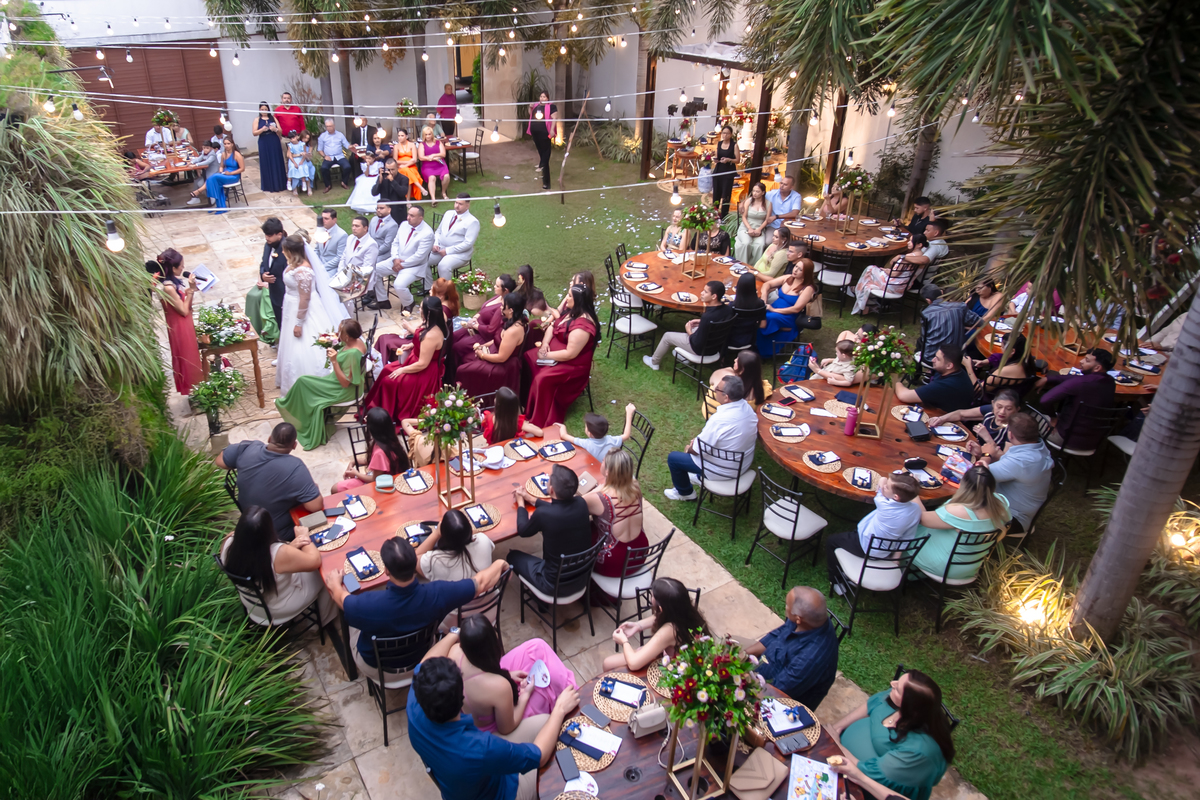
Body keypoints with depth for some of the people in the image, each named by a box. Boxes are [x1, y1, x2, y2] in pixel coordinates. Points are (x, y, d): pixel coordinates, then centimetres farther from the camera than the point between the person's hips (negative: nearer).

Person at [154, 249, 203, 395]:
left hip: (186, 324, 9)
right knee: (186, 358, 10)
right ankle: (189, 390, 28)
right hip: (179, 327, -9)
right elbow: (184, 311, -22)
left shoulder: (173, 281, -3)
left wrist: (190, 288, -5)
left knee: (191, 356, 25)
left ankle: (192, 386, 43)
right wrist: (191, 290, -21)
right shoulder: (168, 288, -30)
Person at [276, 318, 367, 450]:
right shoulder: (358, 341, -6)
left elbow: (345, 383, -27)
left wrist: (334, 361, -32)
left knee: (303, 381, 0)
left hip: (345, 391, -9)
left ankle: (285, 404, 26)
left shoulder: (352, 353, -32)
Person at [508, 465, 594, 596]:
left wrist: (521, 503, 10)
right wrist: (530, 499, 19)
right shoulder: (581, 503, -14)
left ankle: (539, 595, 32)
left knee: (513, 555, 19)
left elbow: (522, 531, -6)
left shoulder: (543, 513, -29)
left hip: (555, 585, -5)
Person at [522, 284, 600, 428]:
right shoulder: (571, 311, 1)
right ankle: (525, 399, 8)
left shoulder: (582, 326, -29)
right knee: (528, 357, 1)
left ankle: (540, 420, -11)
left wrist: (547, 355, -19)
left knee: (543, 378, -27)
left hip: (573, 365, -10)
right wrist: (545, 343, -7)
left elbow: (570, 354, -30)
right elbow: (553, 326, 11)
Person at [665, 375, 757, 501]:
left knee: (673, 458, 9)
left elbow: (697, 450, -22)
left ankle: (685, 492, 30)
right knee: (696, 441, 29)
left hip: (723, 471, -8)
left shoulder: (719, 420, -35)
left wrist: (690, 448, 2)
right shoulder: (747, 407, -11)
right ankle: (699, 476, 45)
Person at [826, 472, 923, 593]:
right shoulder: (915, 511, -22)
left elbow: (882, 481, -14)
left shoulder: (884, 505, -36)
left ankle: (835, 581, 24)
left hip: (863, 548, -6)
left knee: (830, 541, 19)